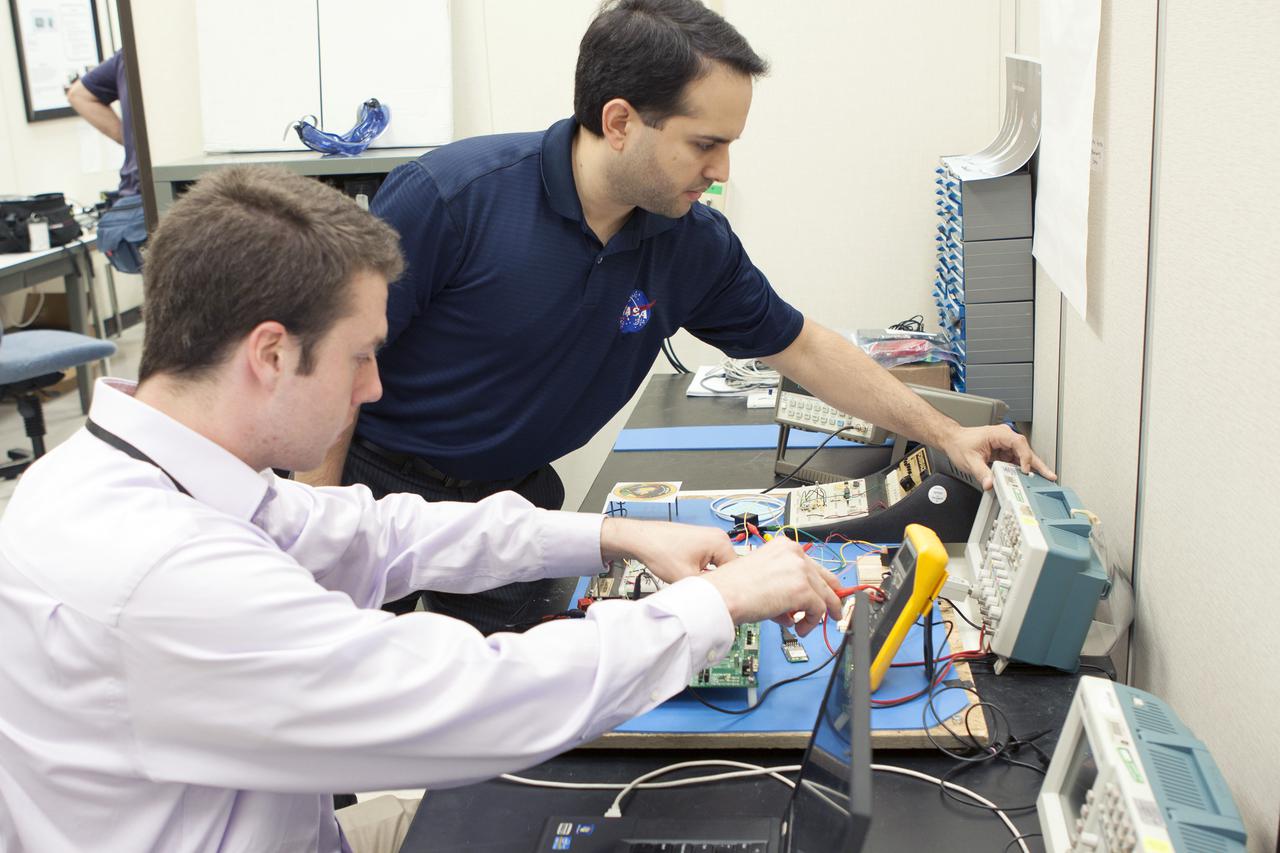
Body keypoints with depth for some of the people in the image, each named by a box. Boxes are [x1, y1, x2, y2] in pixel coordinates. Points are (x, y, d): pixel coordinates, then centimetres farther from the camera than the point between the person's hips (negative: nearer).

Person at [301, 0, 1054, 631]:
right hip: (379, 485, -3)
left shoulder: (694, 243, -9)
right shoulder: (449, 196, -25)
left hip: (516, 496, 4)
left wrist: (946, 434, 7)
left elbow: (802, 348, 5)